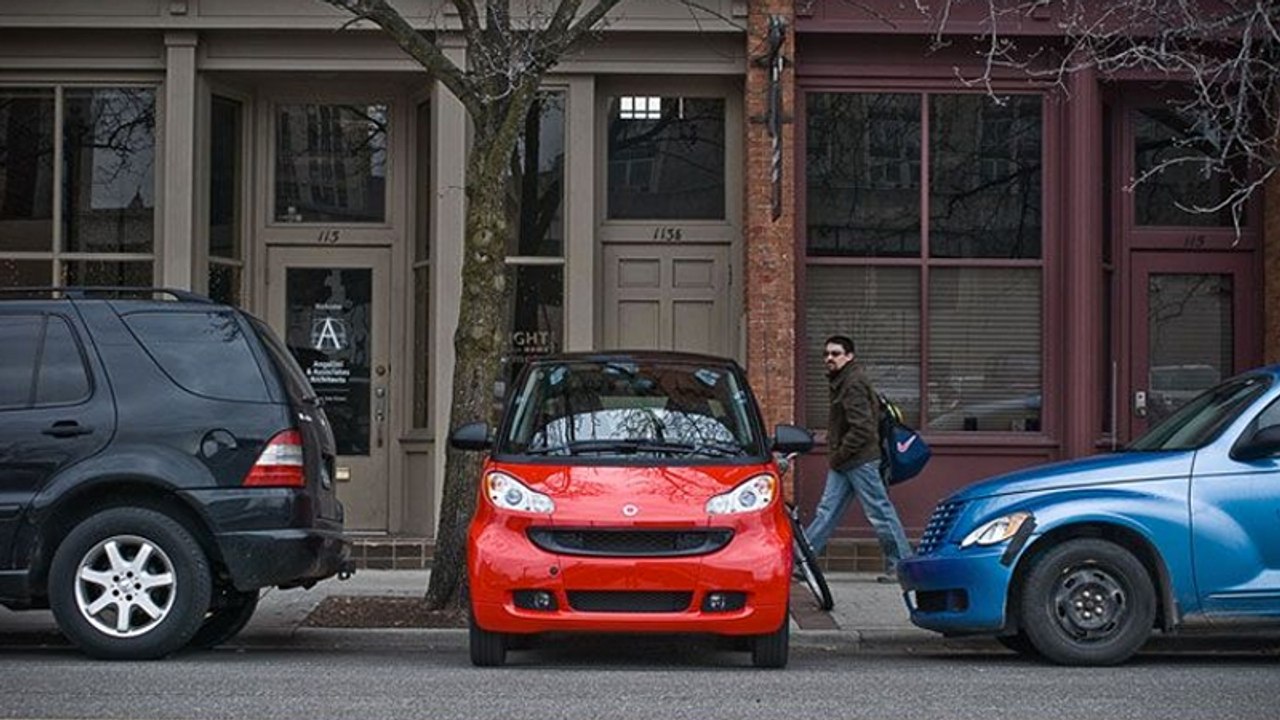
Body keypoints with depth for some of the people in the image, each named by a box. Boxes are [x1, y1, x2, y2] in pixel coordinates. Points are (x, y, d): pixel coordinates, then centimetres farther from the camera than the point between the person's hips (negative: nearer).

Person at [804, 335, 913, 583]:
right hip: (843, 462, 10)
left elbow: (861, 428, -22)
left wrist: (839, 455, -14)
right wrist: (835, 456, 14)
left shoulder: (854, 385, -16)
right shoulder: (841, 383, 15)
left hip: (860, 460, -10)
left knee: (879, 512, -3)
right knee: (827, 511, 7)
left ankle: (901, 565, 4)